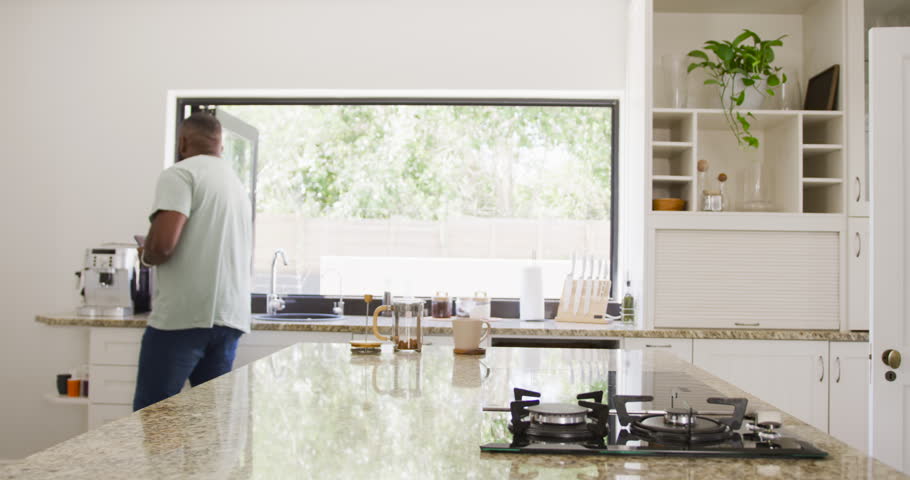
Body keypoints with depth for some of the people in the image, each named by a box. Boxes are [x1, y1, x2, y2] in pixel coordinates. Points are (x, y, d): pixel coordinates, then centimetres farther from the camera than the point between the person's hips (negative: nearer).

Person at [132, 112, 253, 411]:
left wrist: (146, 256, 5)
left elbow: (162, 244, -17)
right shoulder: (237, 184, 21)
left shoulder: (181, 174, -3)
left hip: (183, 316, -7)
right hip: (231, 317, 7)